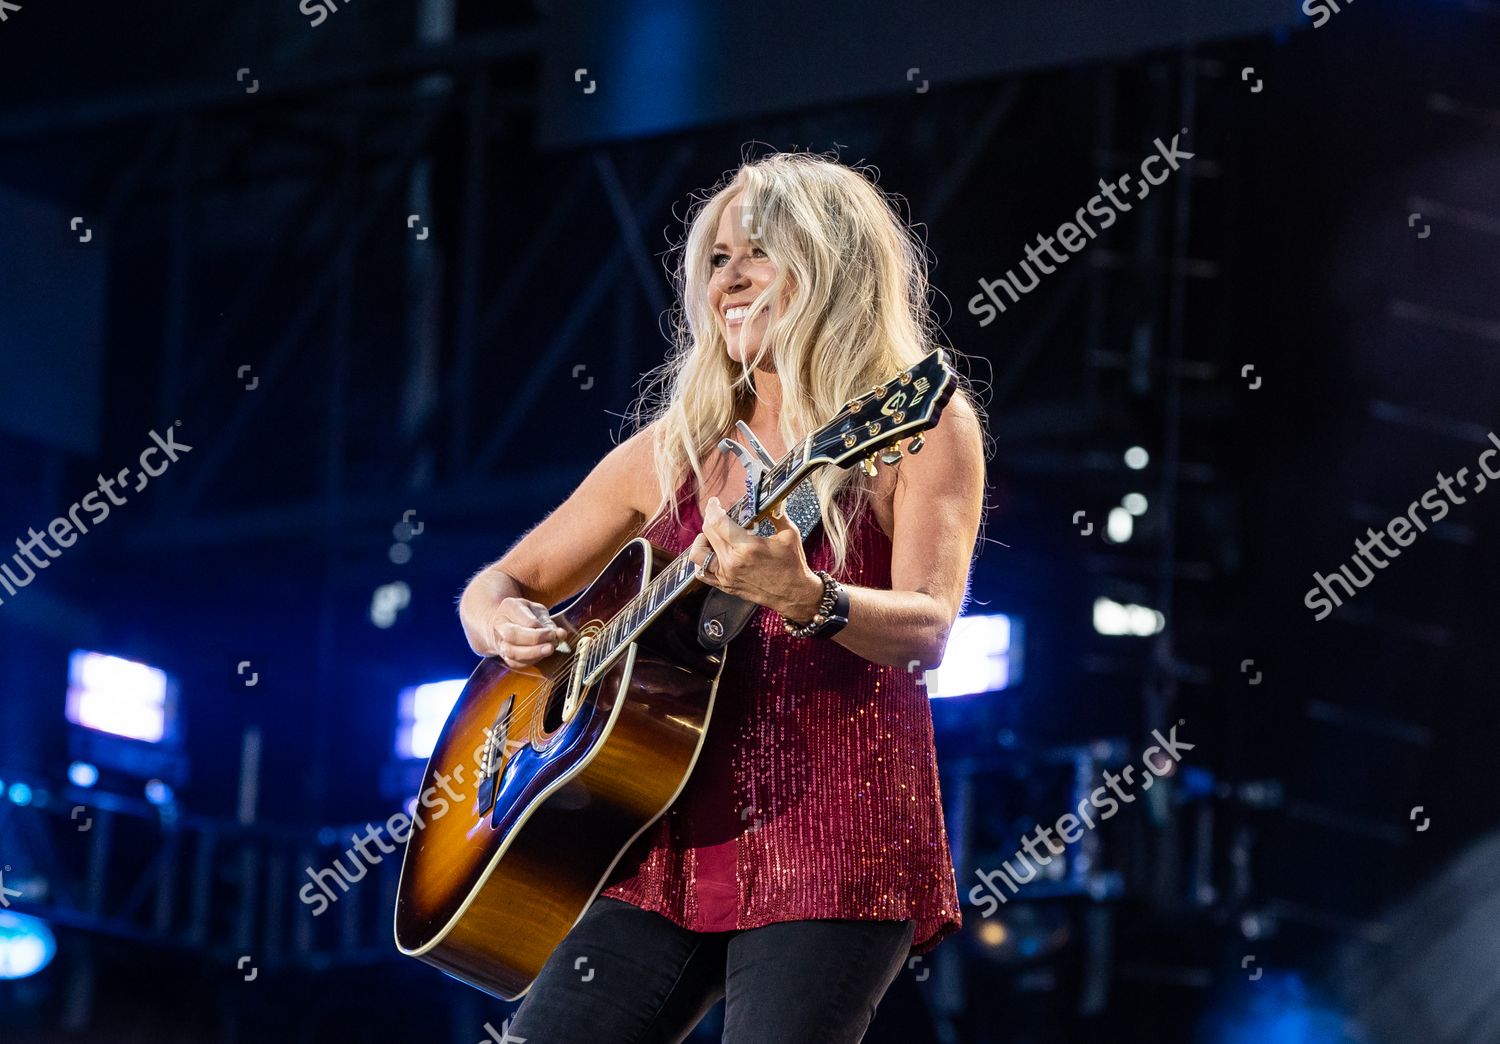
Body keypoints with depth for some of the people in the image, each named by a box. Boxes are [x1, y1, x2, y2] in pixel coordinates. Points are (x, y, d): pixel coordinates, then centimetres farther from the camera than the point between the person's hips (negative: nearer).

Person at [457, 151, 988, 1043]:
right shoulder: (675, 450, 17)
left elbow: (926, 629, -11)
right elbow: (498, 586, 22)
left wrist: (803, 599, -31)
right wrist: (507, 624, -2)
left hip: (832, 834, -5)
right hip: (674, 835, 5)